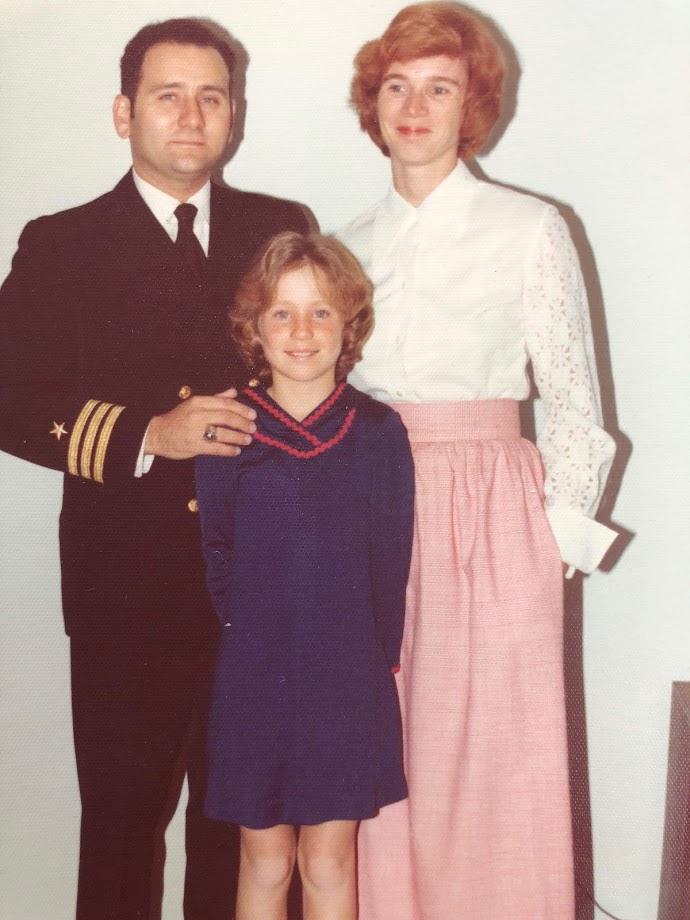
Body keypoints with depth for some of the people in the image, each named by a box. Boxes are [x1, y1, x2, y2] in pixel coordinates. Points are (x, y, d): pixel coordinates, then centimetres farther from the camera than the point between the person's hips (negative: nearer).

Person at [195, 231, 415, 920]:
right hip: (253, 675, 0)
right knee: (265, 861, 11)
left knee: (329, 863, 9)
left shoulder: (378, 432, -3)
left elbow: (391, 560, 0)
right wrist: (246, 628, -4)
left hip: (348, 679, 0)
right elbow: (213, 553, 2)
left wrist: (376, 657, -4)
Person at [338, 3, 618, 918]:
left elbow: (573, 398, 0)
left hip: (494, 511, -3)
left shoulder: (529, 230, -1)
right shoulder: (353, 244, 11)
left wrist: (559, 533, -4)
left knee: (493, 759, 1)